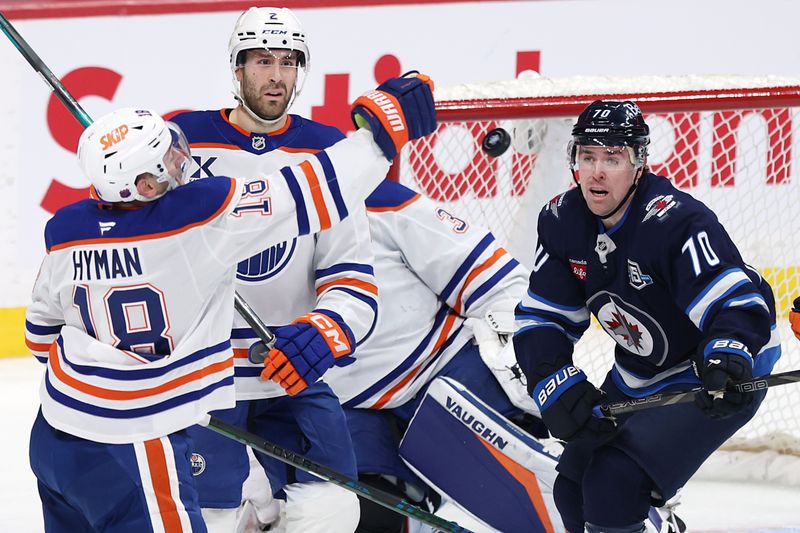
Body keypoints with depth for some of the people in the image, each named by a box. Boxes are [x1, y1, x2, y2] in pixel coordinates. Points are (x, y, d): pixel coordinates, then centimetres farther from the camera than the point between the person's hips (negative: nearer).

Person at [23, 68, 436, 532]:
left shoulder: (67, 230, 0)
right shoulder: (201, 215, -21)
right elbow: (312, 196, -19)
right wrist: (382, 130, -10)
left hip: (56, 430, 8)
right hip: (127, 454, -8)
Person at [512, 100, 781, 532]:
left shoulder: (674, 221, -30)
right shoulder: (562, 221, -7)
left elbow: (741, 303, -37)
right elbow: (542, 317, -4)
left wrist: (726, 359, -56)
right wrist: (557, 387, -21)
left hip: (714, 382, -8)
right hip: (637, 379, 8)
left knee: (615, 485, -23)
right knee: (572, 488, 9)